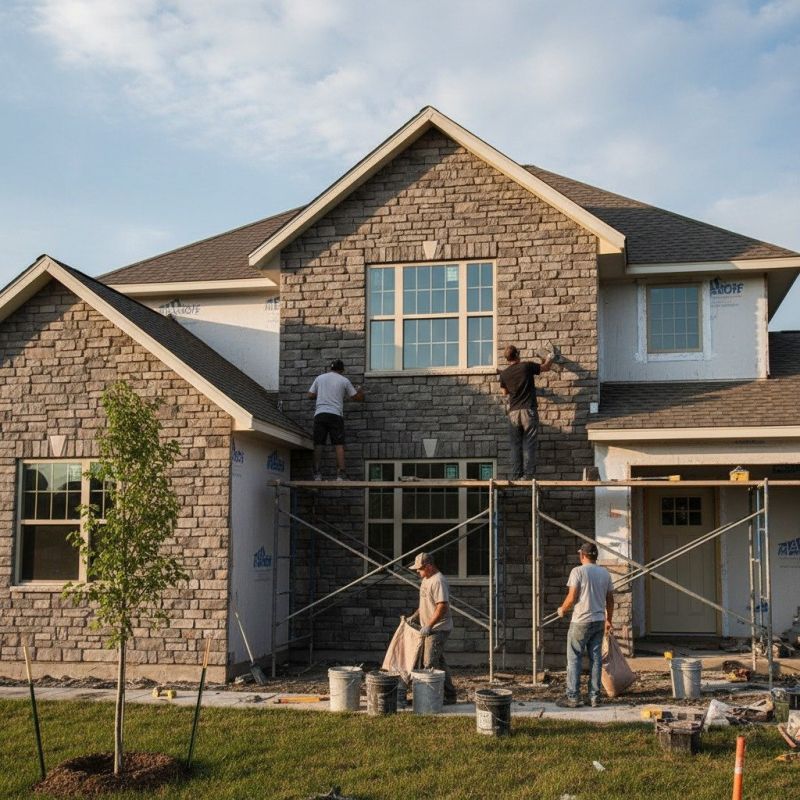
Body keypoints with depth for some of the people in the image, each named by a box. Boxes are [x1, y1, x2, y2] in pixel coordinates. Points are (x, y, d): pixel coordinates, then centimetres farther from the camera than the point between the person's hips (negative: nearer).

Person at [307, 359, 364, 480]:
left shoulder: (320, 378, 13)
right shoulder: (344, 381, 7)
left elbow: (311, 395, 14)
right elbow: (356, 397, 13)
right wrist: (361, 392, 36)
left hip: (319, 414, 2)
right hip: (335, 415, -2)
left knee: (318, 444, 3)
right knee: (339, 444, -2)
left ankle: (317, 474, 0)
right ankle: (341, 474, -7)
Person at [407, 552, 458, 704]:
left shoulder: (438, 581, -19)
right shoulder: (426, 579, 13)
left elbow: (442, 607, -25)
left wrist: (428, 626, -24)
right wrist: (414, 616, 17)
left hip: (438, 628, -10)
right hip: (430, 629, 10)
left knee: (430, 663, -11)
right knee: (439, 662, 13)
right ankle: (449, 695, 20)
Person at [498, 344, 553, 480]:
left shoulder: (504, 374, 3)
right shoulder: (527, 366, -5)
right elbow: (545, 367, 12)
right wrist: (550, 358, 33)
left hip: (513, 413, 2)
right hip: (529, 411, -2)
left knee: (515, 446, 6)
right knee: (529, 445, -1)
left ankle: (515, 476, 4)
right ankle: (528, 475, -5)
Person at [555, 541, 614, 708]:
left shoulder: (578, 571, -11)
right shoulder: (605, 573, 8)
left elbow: (572, 597, -15)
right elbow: (610, 600, 12)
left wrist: (562, 609, 4)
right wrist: (608, 620, 22)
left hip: (581, 621, -6)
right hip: (599, 621, 6)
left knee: (574, 659, 1)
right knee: (596, 658, 10)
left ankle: (573, 697, 0)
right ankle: (595, 697, 12)